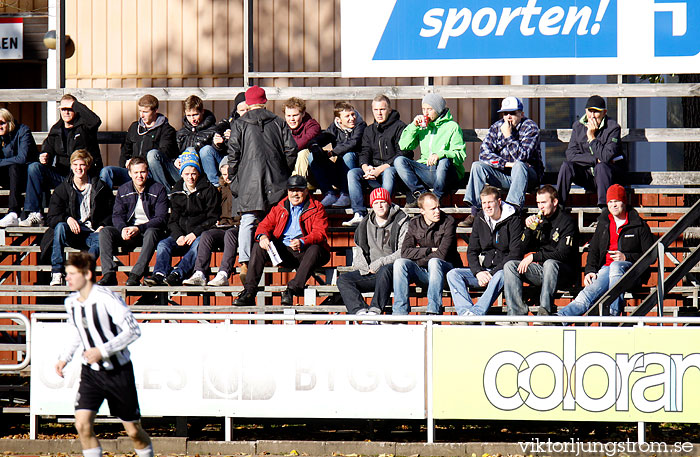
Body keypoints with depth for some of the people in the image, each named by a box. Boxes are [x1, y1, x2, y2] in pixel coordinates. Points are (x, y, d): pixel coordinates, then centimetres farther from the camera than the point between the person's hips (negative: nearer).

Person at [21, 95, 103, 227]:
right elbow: (48, 147, 14)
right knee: (34, 167, -16)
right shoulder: (56, 130, 19)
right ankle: (34, 214, -24)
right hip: (60, 175, 5)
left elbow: (95, 121, -21)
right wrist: (45, 156, -12)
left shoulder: (83, 126, 2)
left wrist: (75, 105, -12)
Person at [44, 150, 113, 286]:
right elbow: (51, 218, 2)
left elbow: (110, 213, 11)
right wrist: (68, 219, -18)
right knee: (60, 226, -32)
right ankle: (57, 274, -36)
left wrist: (102, 226, -9)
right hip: (72, 234, 1)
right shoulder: (62, 189, 9)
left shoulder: (99, 187, 9)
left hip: (92, 232, -1)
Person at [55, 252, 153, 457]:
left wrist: (102, 350, -25)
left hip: (118, 371, -5)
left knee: (133, 431, 3)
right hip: (91, 371, 5)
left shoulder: (107, 298, -20)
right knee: (82, 424, -13)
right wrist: (64, 358, 4)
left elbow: (133, 330, -19)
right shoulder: (71, 302, 1)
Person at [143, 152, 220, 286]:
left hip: (201, 234, -4)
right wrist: (178, 235, -7)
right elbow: (173, 220, 15)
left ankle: (177, 273, -54)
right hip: (181, 234, 4)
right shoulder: (177, 192, 15)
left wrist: (195, 233, -15)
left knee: (198, 245, -37)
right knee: (163, 244, -23)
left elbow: (213, 218, -2)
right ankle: (159, 274, -44)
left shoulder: (208, 190, 2)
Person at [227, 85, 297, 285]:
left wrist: (233, 179, 6)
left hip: (248, 179, -2)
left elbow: (233, 154, -2)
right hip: (275, 182, 2)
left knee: (247, 221, -4)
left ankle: (244, 263, -17)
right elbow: (291, 149, 4)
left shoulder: (239, 125, 3)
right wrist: (286, 173, 15)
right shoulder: (278, 123, 8)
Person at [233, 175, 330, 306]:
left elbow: (320, 233, -10)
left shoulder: (317, 208, 3)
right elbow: (265, 224, 10)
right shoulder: (279, 208, 17)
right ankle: (249, 292, -24)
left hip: (304, 251, -4)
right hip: (284, 253, 4)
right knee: (259, 247, -16)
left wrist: (302, 242, -30)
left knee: (315, 249, -36)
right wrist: (263, 236, -17)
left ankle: (293, 288, -43)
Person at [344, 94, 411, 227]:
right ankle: (359, 214, -30)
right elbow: (364, 152, 12)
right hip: (373, 171, 5)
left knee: (389, 172, -39)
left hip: (392, 168, -5)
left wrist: (382, 168, -19)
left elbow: (404, 154, -9)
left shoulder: (399, 127, 1)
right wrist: (365, 167, -13)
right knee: (352, 173, -20)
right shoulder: (369, 130, 21)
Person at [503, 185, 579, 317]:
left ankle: (545, 310, -42)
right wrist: (529, 229, -5)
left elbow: (563, 254, -15)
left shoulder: (567, 222, -5)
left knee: (550, 263, -38)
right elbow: (525, 249, 12)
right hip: (539, 269, 6)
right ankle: (517, 312, -24)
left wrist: (534, 257, -18)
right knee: (509, 265, -13)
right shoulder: (537, 220, 14)